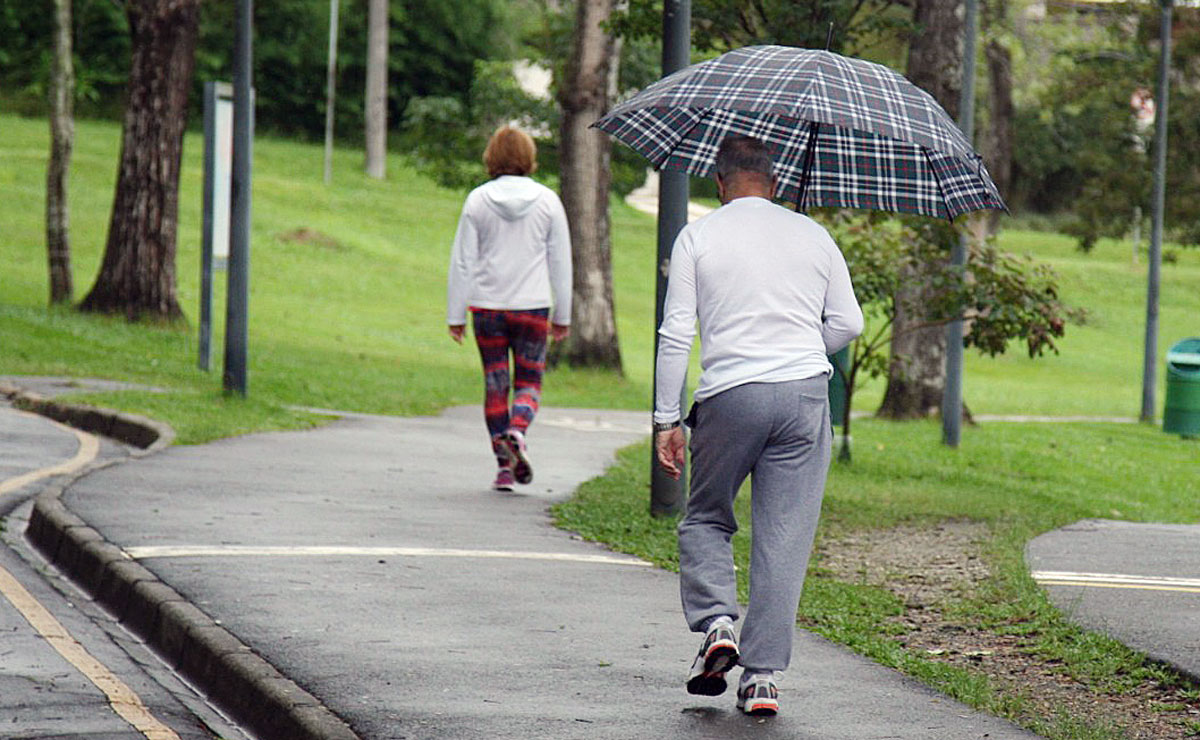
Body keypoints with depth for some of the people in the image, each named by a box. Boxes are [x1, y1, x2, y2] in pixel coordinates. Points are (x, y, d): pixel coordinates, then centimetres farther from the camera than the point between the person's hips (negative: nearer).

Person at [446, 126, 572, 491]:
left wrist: (456, 314, 7)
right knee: (529, 382, 7)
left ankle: (504, 463, 8)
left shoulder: (478, 200, -1)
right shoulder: (548, 201, -1)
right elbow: (560, 262, 4)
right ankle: (517, 432, -22)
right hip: (532, 307, 0)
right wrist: (562, 316, 11)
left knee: (495, 384, 10)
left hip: (487, 308, 1)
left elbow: (462, 261, 0)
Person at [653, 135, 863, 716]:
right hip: (805, 393, 1)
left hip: (730, 395, -1)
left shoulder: (697, 238, 4)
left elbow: (676, 334, -1)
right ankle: (763, 675, 0)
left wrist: (667, 419, 3)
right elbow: (848, 323, 10)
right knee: (784, 538, 3)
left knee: (705, 520, 18)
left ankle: (716, 623, -3)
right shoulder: (812, 235, 10)